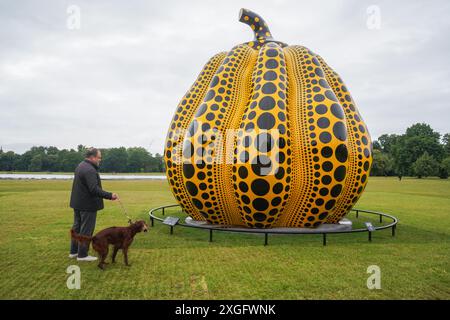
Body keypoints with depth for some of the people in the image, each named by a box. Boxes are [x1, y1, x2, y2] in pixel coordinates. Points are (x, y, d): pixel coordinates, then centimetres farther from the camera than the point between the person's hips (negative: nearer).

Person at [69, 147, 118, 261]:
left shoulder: (80, 166, 11)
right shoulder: (89, 170, -23)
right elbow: (94, 189, -30)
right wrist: (110, 195, -30)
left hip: (77, 203, 10)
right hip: (87, 205, -10)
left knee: (77, 227, 18)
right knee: (86, 230, 0)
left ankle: (74, 251, 28)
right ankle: (82, 255, 7)